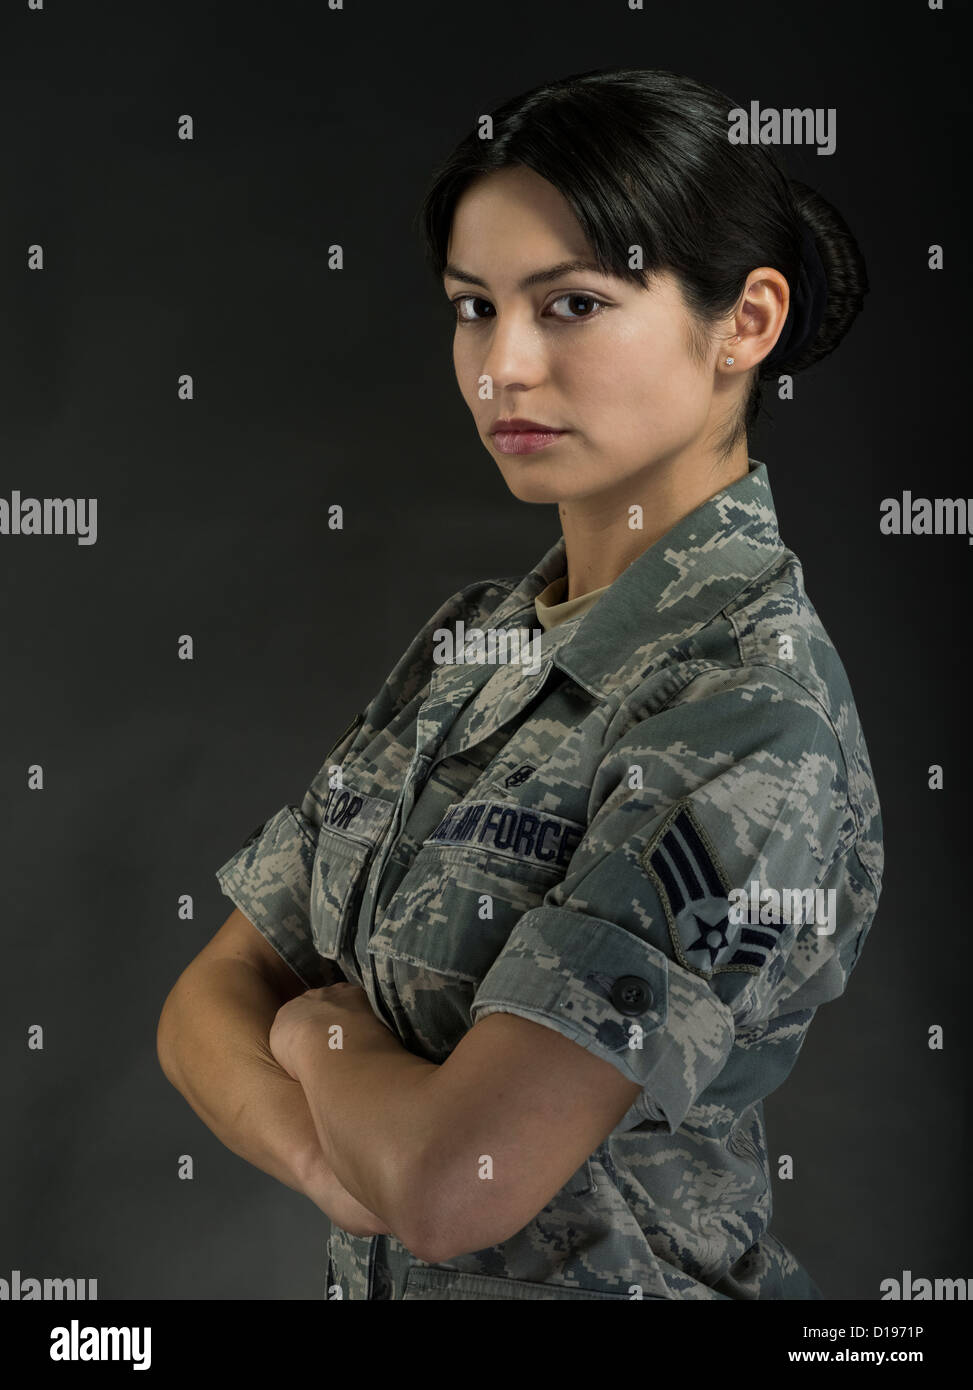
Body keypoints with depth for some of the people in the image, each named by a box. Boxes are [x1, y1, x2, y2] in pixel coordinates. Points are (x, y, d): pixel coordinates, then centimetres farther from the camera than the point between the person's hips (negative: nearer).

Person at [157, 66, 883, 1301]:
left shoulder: (758, 711, -24)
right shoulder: (471, 640, -2)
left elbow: (455, 1181, -30)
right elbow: (210, 1003, -1)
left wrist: (319, 1030, -11)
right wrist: (344, 1167, -20)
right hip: (374, 1270, 6)